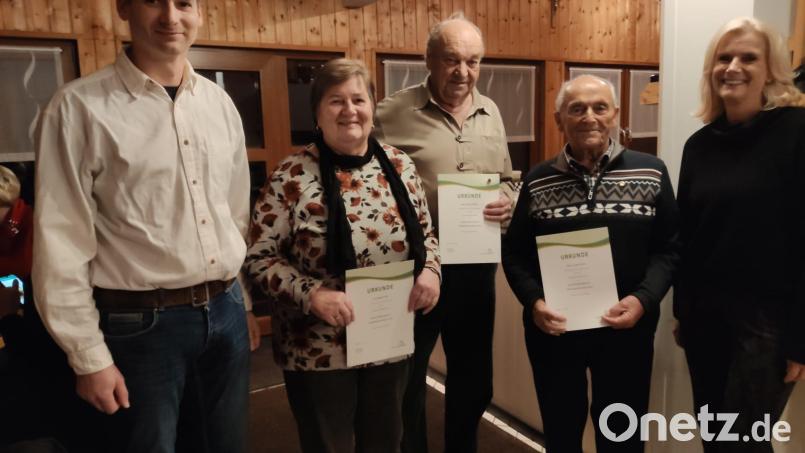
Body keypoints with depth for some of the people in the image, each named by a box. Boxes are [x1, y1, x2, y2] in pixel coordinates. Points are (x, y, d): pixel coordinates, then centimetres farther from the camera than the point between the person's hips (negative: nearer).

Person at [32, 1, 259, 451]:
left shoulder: (221, 103, 5)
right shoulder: (80, 106, -10)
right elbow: (61, 241, -9)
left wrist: (243, 300, 14)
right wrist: (90, 356, -8)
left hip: (226, 313, 5)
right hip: (141, 324, -4)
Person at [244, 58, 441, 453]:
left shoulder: (400, 166, 1)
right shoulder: (292, 177, -13)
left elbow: (425, 234, 11)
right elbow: (259, 258, -10)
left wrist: (430, 269, -9)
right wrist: (312, 294, -23)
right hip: (318, 350, -4)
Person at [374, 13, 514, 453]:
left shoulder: (491, 113, 8)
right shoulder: (393, 112, -8)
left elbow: (507, 181, 15)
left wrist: (508, 201, -7)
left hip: (476, 267, 5)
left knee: (473, 380, 20)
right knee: (406, 382, 12)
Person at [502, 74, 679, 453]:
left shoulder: (651, 172, -1)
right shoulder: (537, 181, 0)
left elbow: (670, 247, 0)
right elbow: (514, 252, 1)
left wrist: (644, 298, -15)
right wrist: (533, 301, -14)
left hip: (626, 328, 0)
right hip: (553, 329, 1)